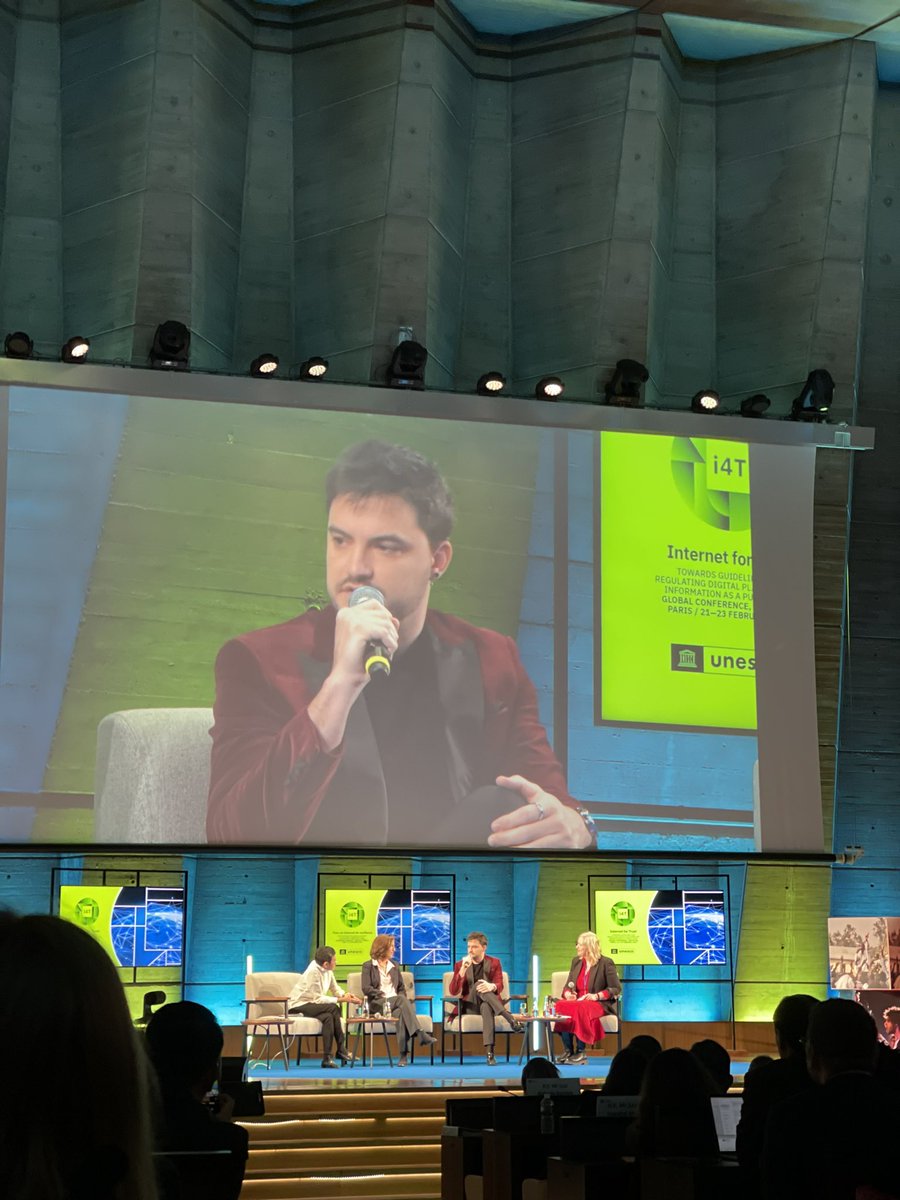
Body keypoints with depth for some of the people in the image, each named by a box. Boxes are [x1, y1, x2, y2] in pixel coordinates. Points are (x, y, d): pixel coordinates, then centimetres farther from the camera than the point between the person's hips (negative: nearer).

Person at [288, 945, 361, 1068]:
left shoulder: (327, 970, 0)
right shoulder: (313, 972, -25)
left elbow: (335, 988, 10)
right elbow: (318, 998, -24)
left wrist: (346, 995, -11)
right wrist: (341, 999, -21)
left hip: (312, 1004, 7)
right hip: (298, 1005, -7)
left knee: (328, 1016, -24)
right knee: (333, 1008, -26)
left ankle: (327, 1057, -22)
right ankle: (341, 1050, -19)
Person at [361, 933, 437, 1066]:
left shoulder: (394, 966, 25)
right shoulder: (368, 966, 9)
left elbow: (401, 988, 21)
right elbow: (366, 989, -4)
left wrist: (401, 998, -3)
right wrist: (383, 996, -17)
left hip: (395, 1001, 4)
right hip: (377, 1003, -4)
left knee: (401, 1012, -37)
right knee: (402, 1000, -37)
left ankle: (403, 1054, -46)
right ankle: (420, 1034, -51)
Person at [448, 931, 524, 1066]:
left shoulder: (494, 963, 7)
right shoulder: (460, 965, 6)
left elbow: (499, 986, -9)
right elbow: (453, 992, -6)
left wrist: (492, 986, -36)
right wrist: (463, 970, -19)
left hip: (488, 1004, 0)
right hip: (470, 1005, 0)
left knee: (486, 1007, -41)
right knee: (478, 984, -35)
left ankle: (489, 1052, -54)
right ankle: (510, 1019, -48)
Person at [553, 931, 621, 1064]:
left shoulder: (606, 963, -1)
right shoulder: (576, 962, 17)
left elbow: (616, 988, -4)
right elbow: (568, 985, 19)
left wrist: (597, 996, -18)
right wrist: (567, 994, -6)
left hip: (600, 1004, -5)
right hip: (577, 1001, 5)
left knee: (581, 1008, -40)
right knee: (561, 1006, -30)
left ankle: (581, 1052, -32)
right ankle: (568, 1050, -29)